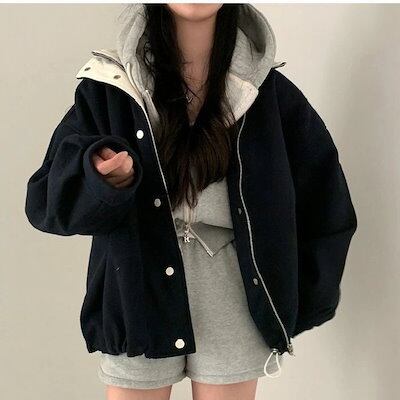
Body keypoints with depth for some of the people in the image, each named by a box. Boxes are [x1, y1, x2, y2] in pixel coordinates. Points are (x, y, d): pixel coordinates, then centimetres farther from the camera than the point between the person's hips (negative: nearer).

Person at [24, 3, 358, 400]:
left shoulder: (269, 91, -1)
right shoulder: (109, 88, -3)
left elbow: (324, 207, 6)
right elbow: (44, 202, -6)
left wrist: (294, 303, 4)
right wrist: (103, 178, -26)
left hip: (234, 307, 1)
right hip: (137, 300, 0)